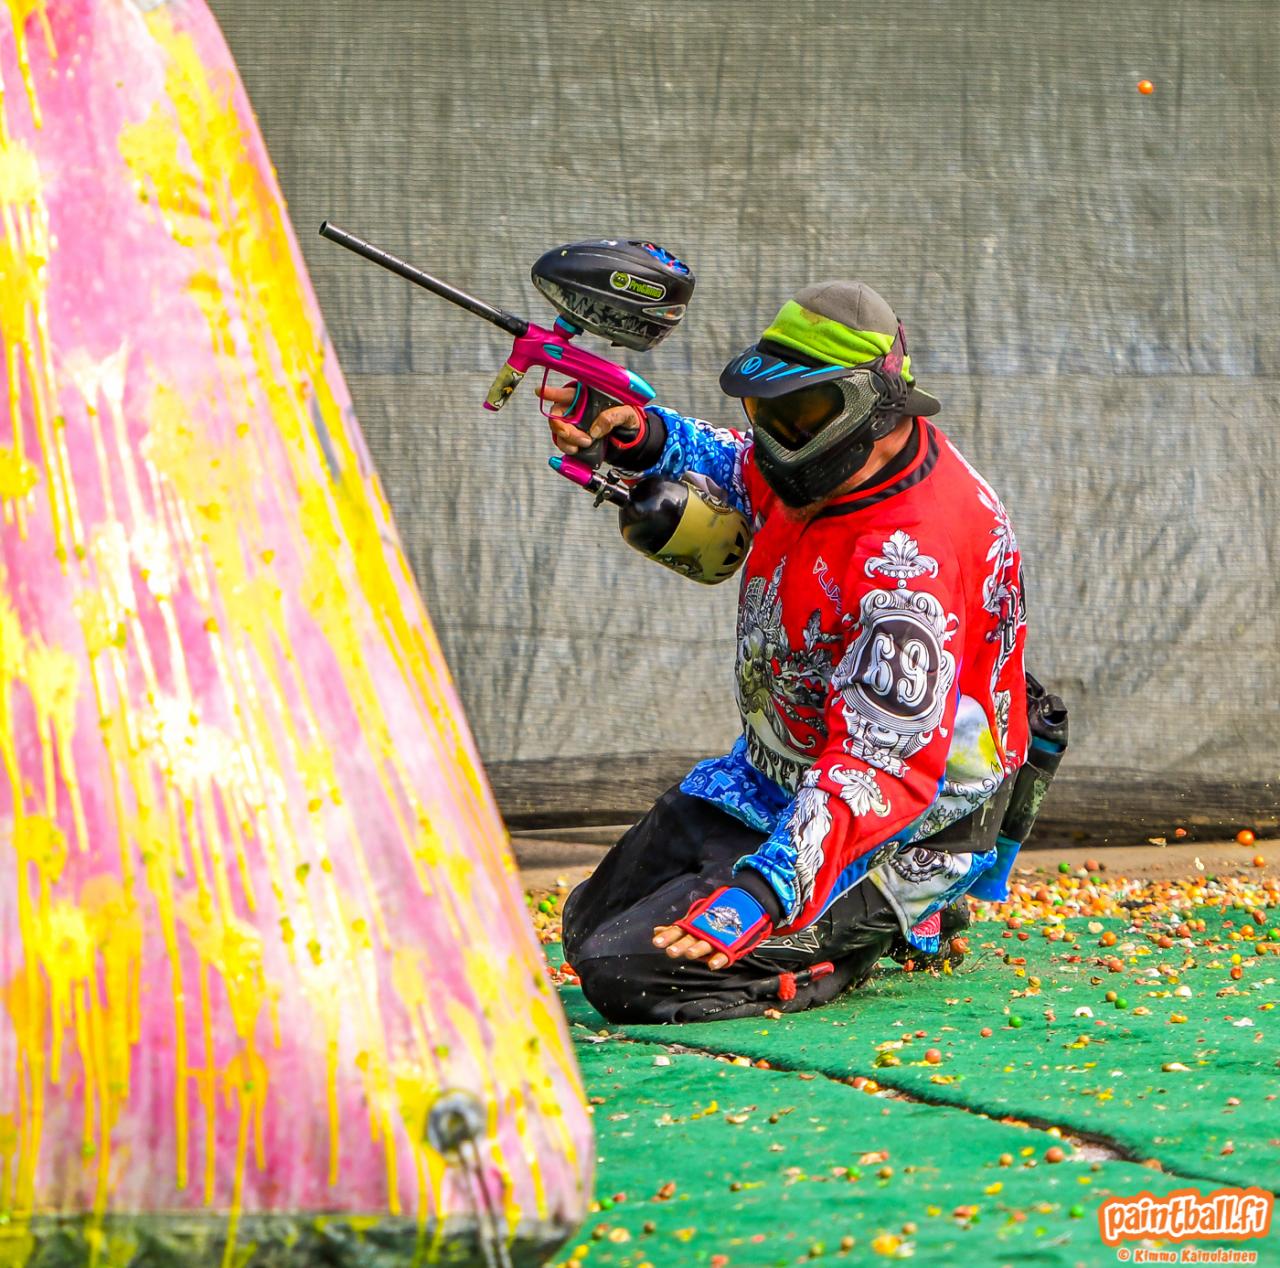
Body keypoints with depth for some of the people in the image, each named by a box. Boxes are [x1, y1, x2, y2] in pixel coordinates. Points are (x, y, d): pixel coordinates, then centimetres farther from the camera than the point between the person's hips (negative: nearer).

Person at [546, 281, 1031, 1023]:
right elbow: (739, 469, 19)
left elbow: (882, 765, -38)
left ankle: (883, 928, -2)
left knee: (629, 972, -22)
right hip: (772, 780, 10)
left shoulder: (912, 562, -33)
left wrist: (762, 891, -48)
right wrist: (640, 437, -4)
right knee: (589, 930, 23)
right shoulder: (839, 462, -5)